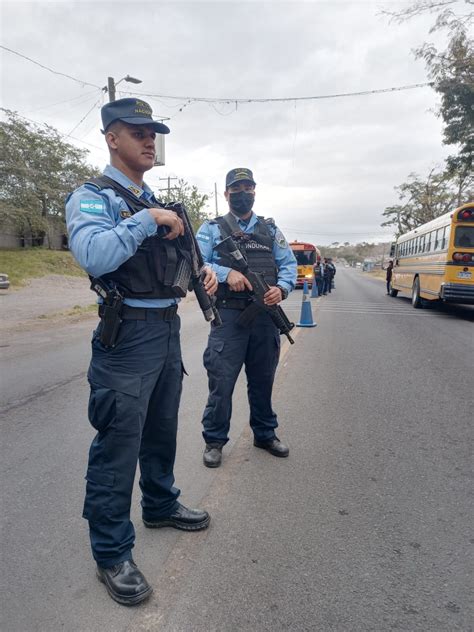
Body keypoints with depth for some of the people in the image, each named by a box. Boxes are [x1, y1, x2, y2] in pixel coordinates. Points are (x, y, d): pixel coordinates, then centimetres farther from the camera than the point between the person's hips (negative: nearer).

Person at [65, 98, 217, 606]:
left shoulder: (157, 204, 16)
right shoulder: (92, 197, -8)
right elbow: (94, 256, -28)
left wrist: (203, 270, 4)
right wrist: (148, 220, -21)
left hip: (169, 331, 8)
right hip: (128, 337, -8)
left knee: (162, 431, 21)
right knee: (118, 446, 1)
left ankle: (160, 505, 43)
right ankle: (111, 554, 20)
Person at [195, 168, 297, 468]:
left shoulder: (270, 229, 17)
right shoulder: (212, 229, 7)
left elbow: (289, 264, 11)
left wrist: (282, 288, -9)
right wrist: (226, 273, -20)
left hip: (266, 314, 3)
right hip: (228, 315, -3)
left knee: (263, 379, 14)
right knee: (222, 379, -1)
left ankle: (265, 434, 31)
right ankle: (214, 440, 16)